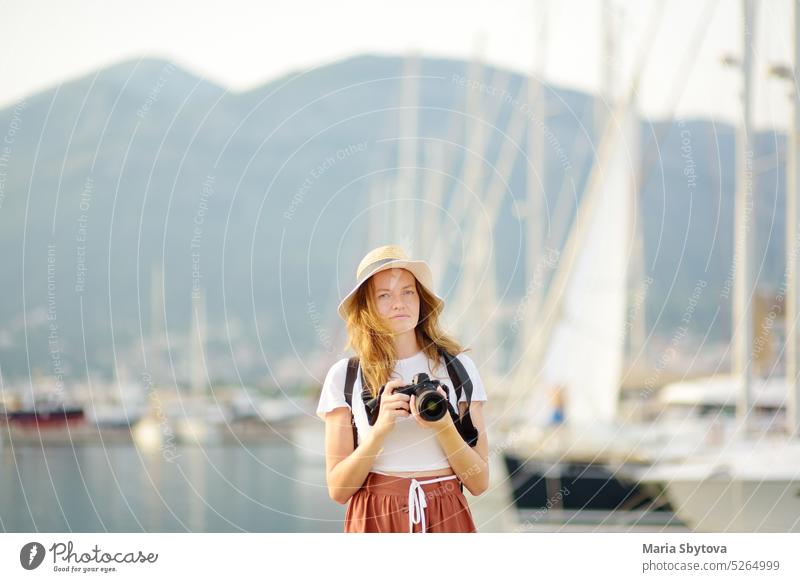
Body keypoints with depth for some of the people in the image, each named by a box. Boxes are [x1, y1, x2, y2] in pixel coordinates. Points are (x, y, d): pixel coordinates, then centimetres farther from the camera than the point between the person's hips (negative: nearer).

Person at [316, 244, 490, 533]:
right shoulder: (344, 376, 1)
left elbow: (479, 482, 0)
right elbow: (338, 490, -4)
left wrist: (445, 427, -15)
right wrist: (380, 430, -17)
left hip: (447, 519, 1)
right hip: (376, 520, -1)